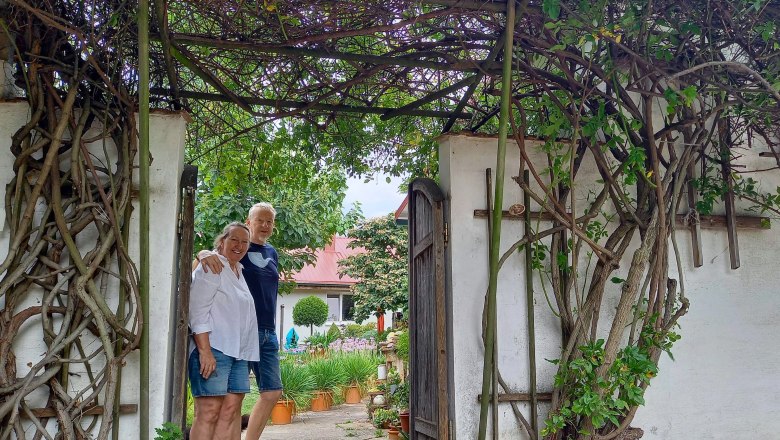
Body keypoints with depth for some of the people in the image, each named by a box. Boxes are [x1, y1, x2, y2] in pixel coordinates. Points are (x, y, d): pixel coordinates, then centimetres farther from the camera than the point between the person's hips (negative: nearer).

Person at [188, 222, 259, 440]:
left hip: (238, 353, 8)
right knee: (209, 412, -9)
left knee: (230, 411, 3)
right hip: (213, 349, -8)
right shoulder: (211, 267, -4)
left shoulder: (239, 272, 21)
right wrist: (205, 351, -20)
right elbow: (198, 312, -13)